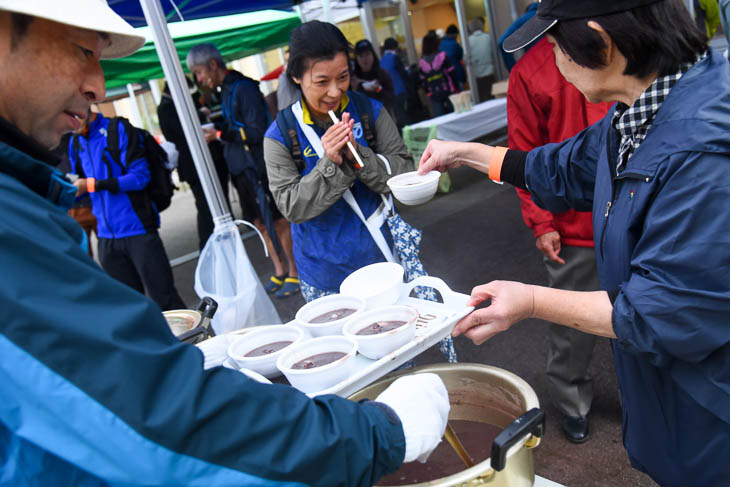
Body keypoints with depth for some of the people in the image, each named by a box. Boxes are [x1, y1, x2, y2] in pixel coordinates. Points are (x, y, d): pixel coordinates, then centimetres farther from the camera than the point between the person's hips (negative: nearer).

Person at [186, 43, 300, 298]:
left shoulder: (243, 88, -13)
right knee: (260, 223, 11)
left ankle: (294, 272, 10)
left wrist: (222, 133, -21)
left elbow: (258, 131, -19)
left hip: (259, 167, -9)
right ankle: (279, 271, 22)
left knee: (277, 221, -1)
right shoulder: (224, 91, 15)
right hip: (242, 168, 9)